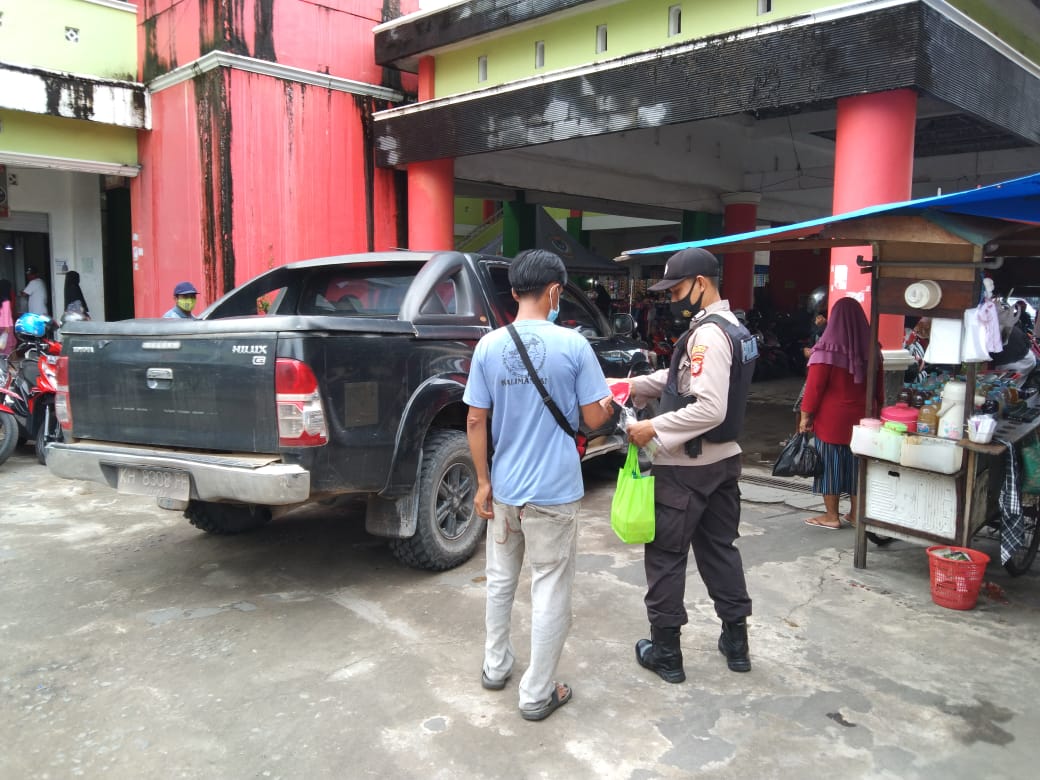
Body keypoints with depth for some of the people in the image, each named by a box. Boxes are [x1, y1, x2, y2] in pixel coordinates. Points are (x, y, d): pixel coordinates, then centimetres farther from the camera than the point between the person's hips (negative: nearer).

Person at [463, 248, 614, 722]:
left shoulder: (489, 346, -4)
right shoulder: (573, 345, -13)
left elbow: (476, 421, -2)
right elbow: (594, 418, -8)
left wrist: (483, 482, 6)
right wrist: (610, 404, 14)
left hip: (504, 488, 4)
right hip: (554, 492, -4)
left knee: (500, 580, 22)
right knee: (550, 592, 8)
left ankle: (495, 667, 37)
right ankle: (537, 694, 19)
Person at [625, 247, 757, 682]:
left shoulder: (708, 334, -20)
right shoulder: (734, 329, 12)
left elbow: (709, 409, -29)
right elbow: (684, 379, 16)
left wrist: (653, 428, -23)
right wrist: (634, 387, 6)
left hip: (687, 467, -10)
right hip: (723, 458, 10)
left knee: (665, 556, 3)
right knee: (719, 548, 18)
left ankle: (666, 653, 14)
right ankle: (736, 642, 29)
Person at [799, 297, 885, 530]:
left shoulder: (828, 349, -14)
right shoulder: (871, 349, 0)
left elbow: (814, 386, -13)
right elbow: (879, 387, 8)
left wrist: (806, 414, -4)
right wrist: (876, 412, 18)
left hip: (831, 417, -5)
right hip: (862, 417, 5)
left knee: (830, 463, 5)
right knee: (856, 463, 13)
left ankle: (831, 516, 12)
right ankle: (856, 514, 22)